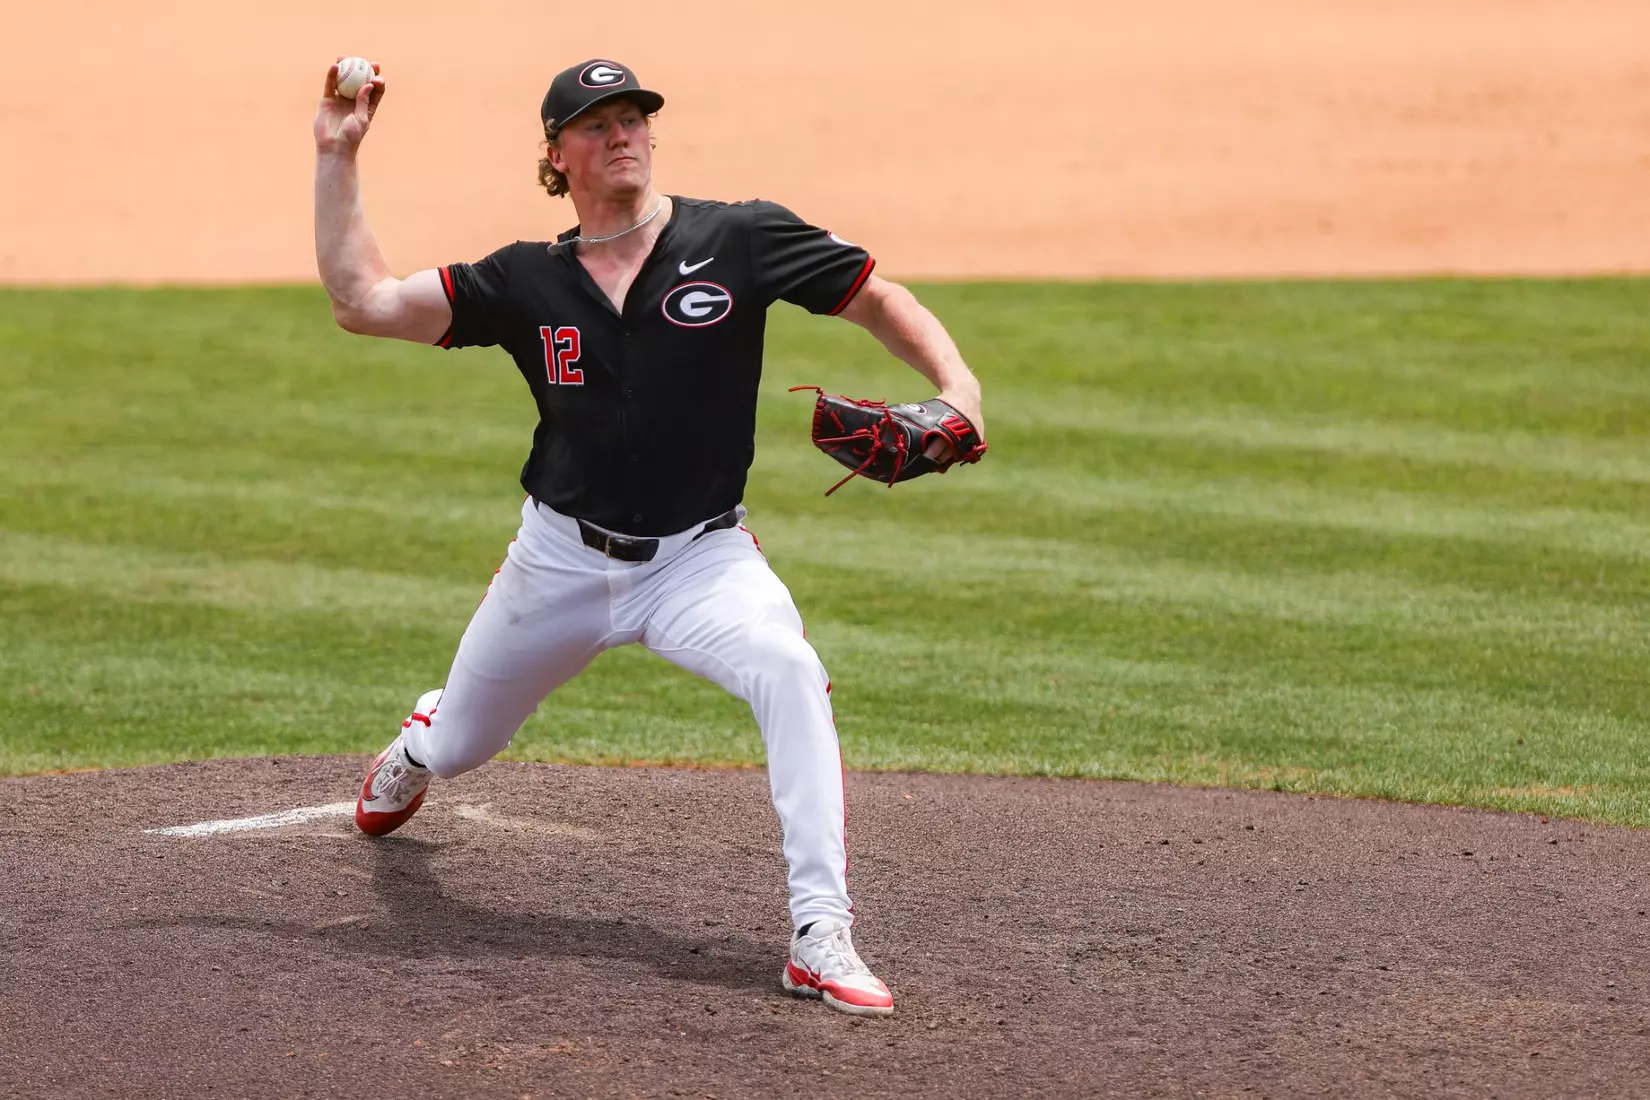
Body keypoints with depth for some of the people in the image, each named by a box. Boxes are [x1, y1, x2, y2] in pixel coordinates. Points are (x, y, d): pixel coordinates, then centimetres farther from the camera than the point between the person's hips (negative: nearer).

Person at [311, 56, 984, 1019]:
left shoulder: (739, 240, -8)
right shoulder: (527, 280, -1)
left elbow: (878, 298, -4)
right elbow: (362, 301, -3)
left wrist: (955, 386, -21)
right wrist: (338, 159, -6)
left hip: (703, 559, -3)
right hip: (562, 559, 3)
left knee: (791, 673, -33)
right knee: (459, 750, 19)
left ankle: (822, 937, -33)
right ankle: (421, 738, 61)